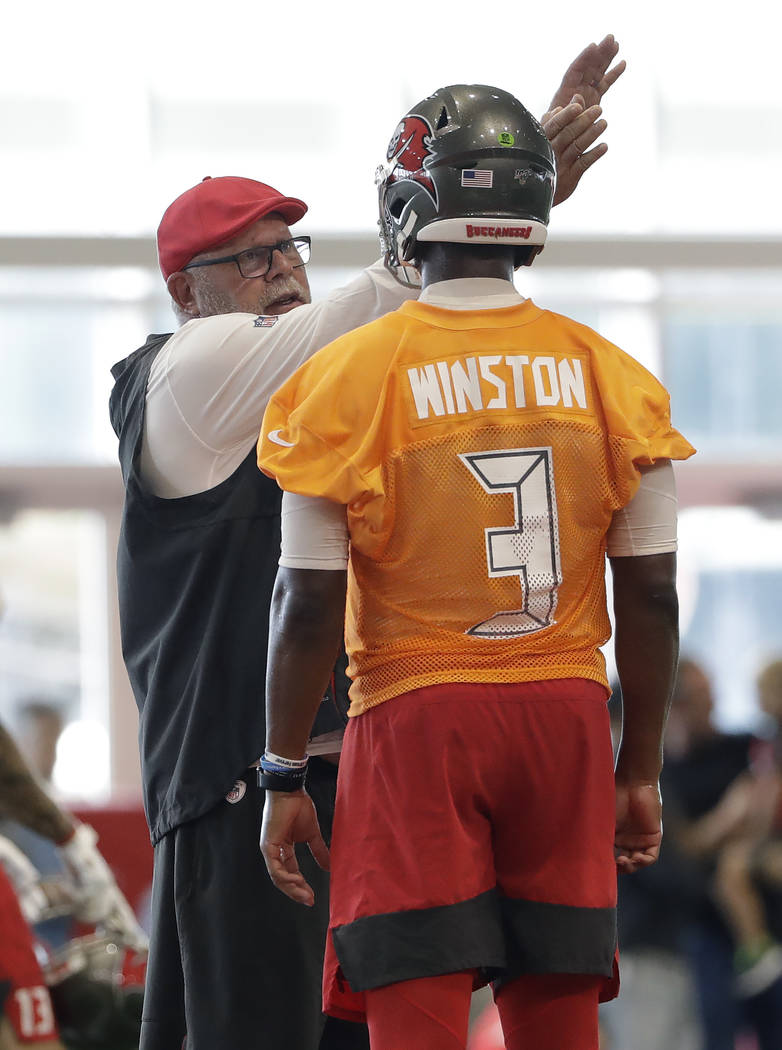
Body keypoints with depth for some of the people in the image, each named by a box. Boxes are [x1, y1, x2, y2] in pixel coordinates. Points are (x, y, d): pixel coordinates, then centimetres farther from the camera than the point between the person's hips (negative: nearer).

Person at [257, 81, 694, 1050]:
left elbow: (309, 605, -6)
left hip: (416, 719, -3)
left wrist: (284, 776, 3)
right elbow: (651, 597, 6)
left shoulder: (351, 378, -5)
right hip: (568, 714, 3)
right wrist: (641, 770, 15)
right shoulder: (611, 377, 4)